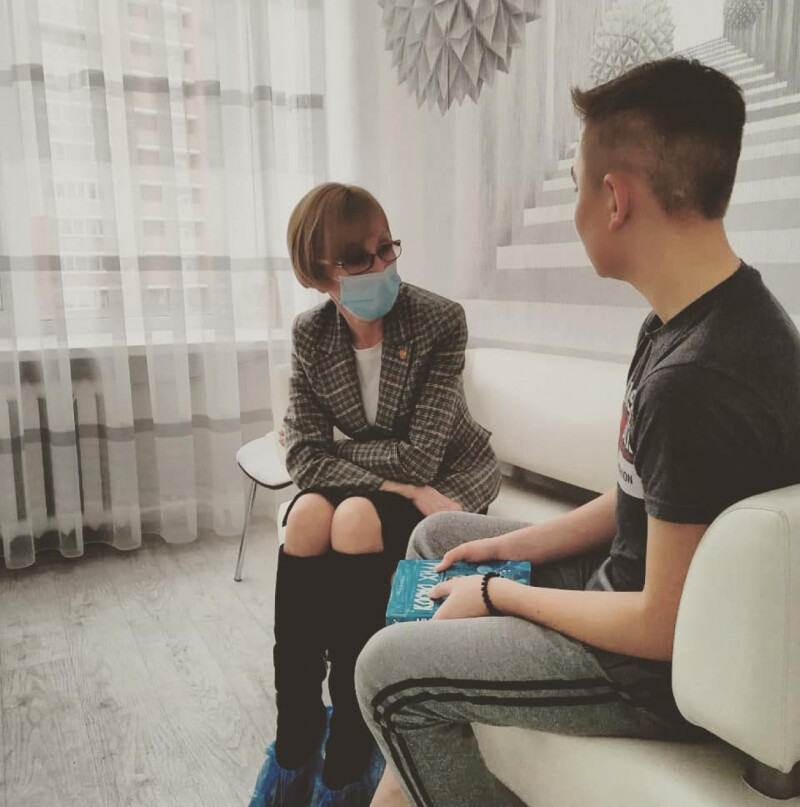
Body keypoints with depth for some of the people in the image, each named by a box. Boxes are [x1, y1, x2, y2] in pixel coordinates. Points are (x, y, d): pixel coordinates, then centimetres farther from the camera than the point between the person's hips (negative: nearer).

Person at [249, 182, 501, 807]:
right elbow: (305, 458, -14)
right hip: (371, 484, 4)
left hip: (450, 481, -3)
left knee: (356, 519, -32)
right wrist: (394, 483, -26)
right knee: (308, 514, -28)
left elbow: (419, 458, -23)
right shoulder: (310, 335, -7)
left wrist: (337, 452, -13)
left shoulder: (440, 320, -19)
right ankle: (295, 743, -14)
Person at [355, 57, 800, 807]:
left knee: (387, 668, -8)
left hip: (666, 669, -9)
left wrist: (498, 593, -13)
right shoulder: (689, 320, -2)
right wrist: (517, 546, 4)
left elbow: (665, 627, -26)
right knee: (438, 536, 15)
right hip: (636, 579, 9)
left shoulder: (698, 380, -33)